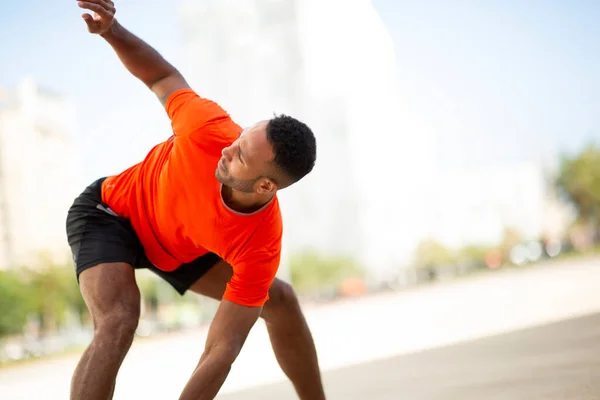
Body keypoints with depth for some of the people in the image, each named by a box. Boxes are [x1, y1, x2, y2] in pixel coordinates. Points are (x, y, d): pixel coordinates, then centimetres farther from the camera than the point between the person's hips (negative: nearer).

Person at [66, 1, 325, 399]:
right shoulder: (211, 129, -38)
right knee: (119, 321, -30)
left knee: (281, 301, -3)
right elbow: (165, 78, -15)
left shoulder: (261, 247, -35)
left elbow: (223, 350, -35)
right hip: (111, 211, -3)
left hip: (179, 250, 3)